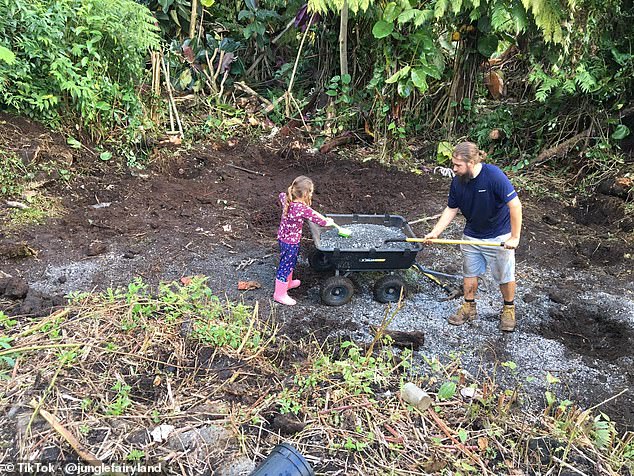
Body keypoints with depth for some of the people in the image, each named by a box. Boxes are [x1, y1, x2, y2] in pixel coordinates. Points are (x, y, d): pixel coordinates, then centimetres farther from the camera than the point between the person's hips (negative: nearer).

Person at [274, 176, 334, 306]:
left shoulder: (287, 200, -8)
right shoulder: (303, 209, -30)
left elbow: (282, 195, 19)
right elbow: (320, 221, -19)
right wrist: (328, 222, 1)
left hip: (282, 237, 8)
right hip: (291, 242, -8)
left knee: (289, 263, 28)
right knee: (286, 266, 7)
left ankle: (288, 283, 51)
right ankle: (280, 294, 21)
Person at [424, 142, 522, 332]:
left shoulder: (494, 176, -27)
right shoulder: (457, 182, -10)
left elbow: (515, 205, -26)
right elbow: (451, 210, 0)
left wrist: (515, 237, -24)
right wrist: (435, 233, -8)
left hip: (499, 236, -4)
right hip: (472, 235, 5)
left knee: (505, 276, 10)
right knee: (470, 273, 15)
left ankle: (509, 308, 34)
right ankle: (469, 308, 34)